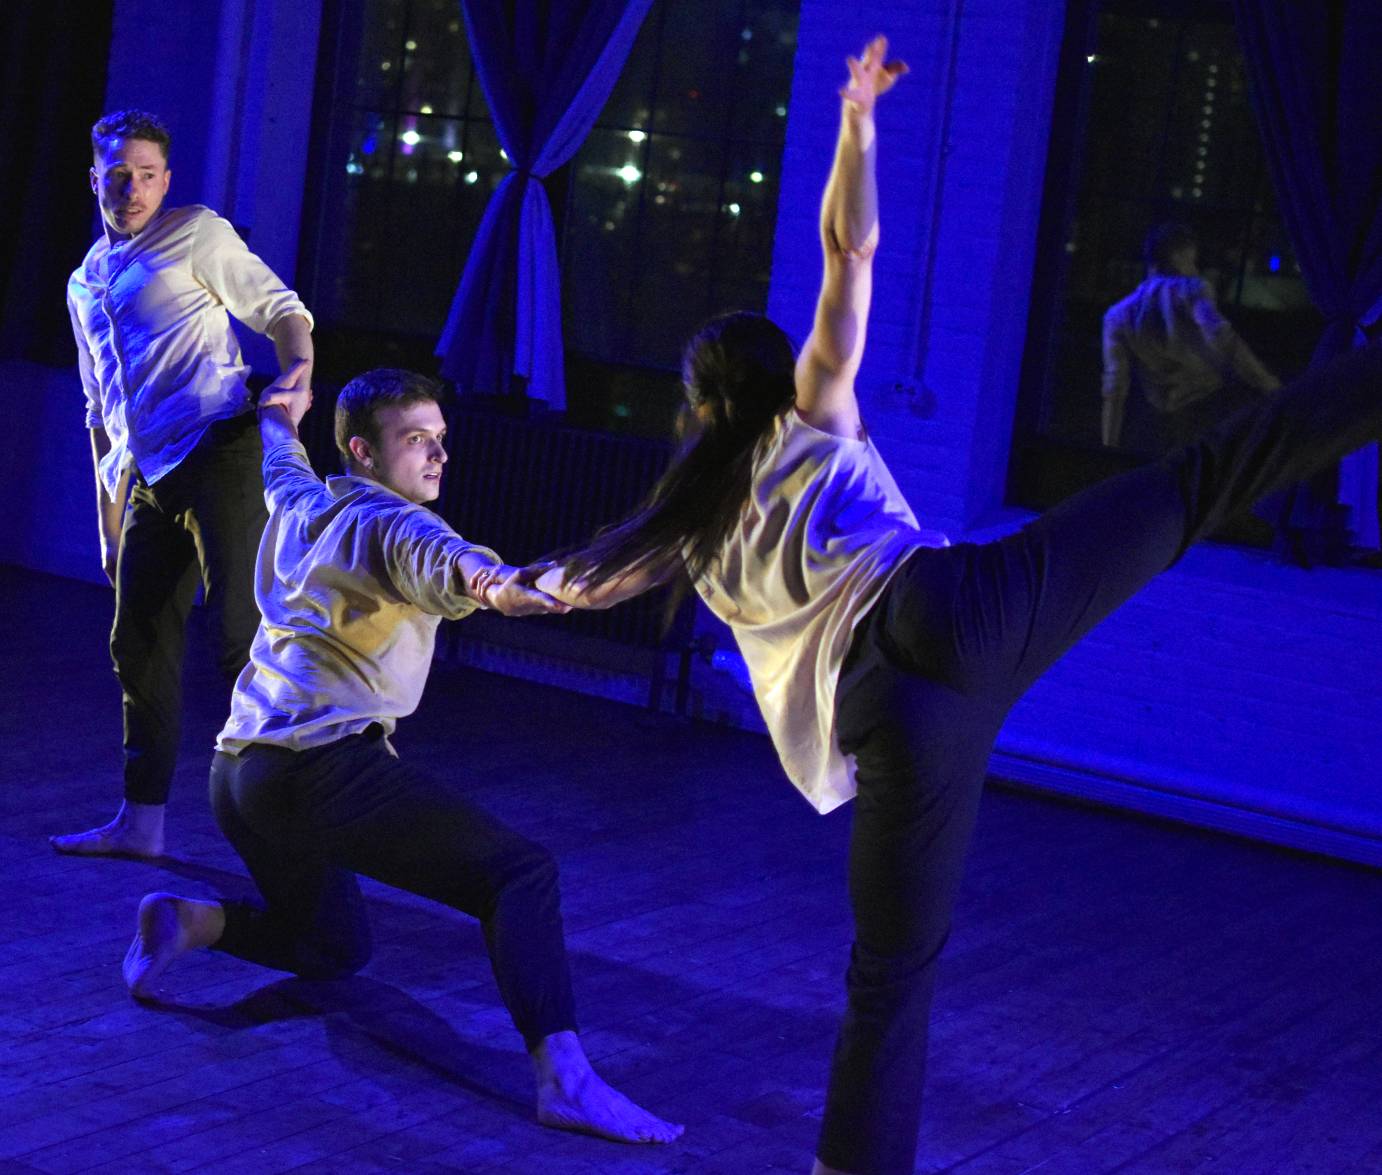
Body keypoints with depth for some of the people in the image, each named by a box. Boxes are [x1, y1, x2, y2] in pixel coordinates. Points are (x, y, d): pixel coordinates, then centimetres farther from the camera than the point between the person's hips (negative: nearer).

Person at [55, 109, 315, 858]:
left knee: (239, 632, -15)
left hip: (218, 451, -7)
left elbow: (281, 310, -1)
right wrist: (107, 520, 23)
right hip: (147, 479, 7)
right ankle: (140, 821, 16)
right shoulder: (85, 283, 23)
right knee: (138, 645, 8)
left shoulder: (196, 236, 4)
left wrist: (296, 372, -23)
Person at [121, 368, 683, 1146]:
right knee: (522, 874, -16)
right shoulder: (389, 525, -5)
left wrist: (280, 421, 68)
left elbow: (282, 468, 45)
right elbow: (433, 558, -30)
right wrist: (490, 583, -52)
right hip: (325, 766, -9)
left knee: (334, 947, 29)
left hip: (239, 774, 9)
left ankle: (193, 922, 5)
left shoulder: (303, 508, 20)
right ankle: (565, 1077, -36)